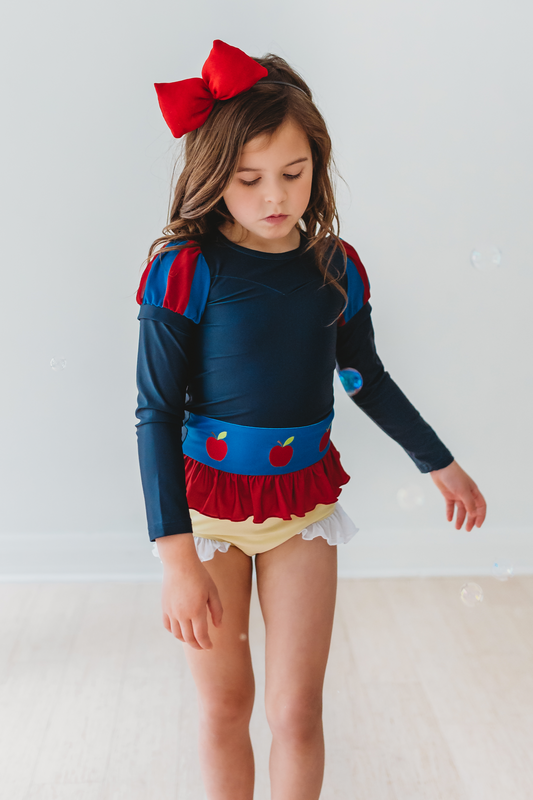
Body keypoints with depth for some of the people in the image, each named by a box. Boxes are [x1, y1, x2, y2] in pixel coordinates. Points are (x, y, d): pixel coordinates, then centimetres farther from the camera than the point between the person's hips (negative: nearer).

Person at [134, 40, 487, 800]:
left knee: (298, 710, 7)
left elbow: (368, 380, 12)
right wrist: (178, 560, -18)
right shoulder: (185, 271, -14)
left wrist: (443, 466, 22)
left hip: (304, 502, 3)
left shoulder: (336, 267, -2)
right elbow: (157, 413, -13)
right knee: (225, 706, 11)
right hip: (206, 504, -2)